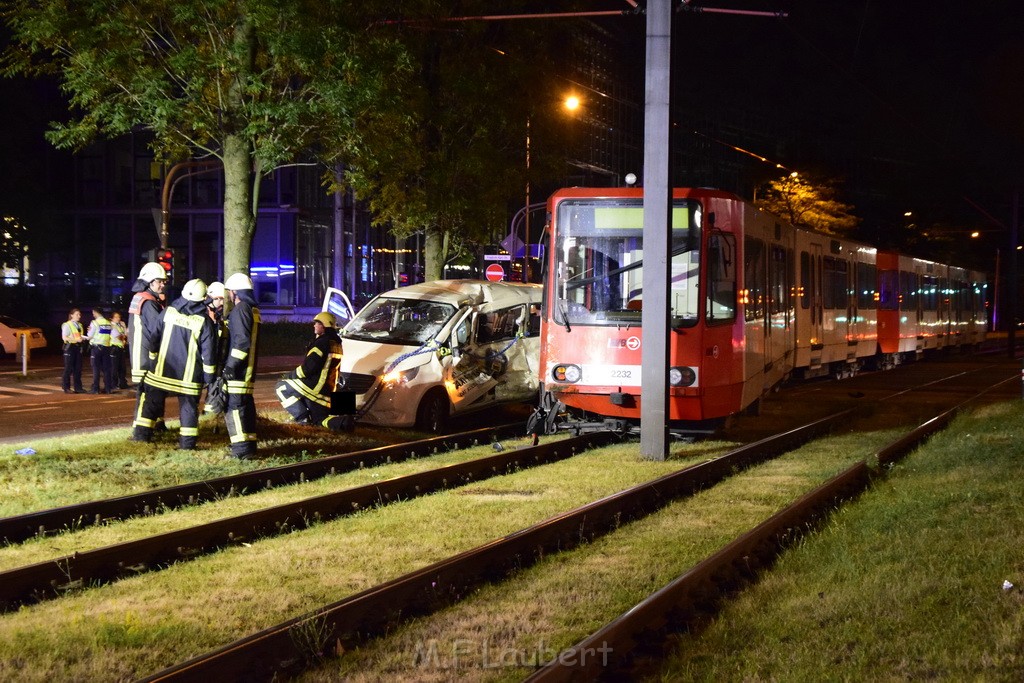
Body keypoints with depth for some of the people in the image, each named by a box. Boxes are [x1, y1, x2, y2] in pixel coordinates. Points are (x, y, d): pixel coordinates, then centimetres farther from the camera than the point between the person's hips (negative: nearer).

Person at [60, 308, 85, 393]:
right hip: (70, 347, -7)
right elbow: (64, 337, -13)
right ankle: (66, 388, 0)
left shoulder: (80, 325, 17)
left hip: (78, 347, 7)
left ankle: (78, 387, 11)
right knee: (68, 369, -4)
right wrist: (76, 339, -20)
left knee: (78, 369, 6)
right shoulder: (67, 325, -5)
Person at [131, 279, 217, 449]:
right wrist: (209, 376, 1)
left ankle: (142, 434, 12)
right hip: (189, 375, -2)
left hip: (161, 370, 2)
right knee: (188, 405, 5)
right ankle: (187, 442, 3)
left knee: (152, 401, 12)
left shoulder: (168, 312, -1)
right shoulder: (204, 321, -8)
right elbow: (208, 352, -7)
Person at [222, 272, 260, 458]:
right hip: (248, 368, 10)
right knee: (246, 405, 14)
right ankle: (249, 446, 18)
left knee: (233, 406, -10)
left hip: (237, 369, -10)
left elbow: (242, 340, -21)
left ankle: (242, 449, -14)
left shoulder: (241, 309, -13)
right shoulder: (253, 309, 17)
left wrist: (231, 364, -21)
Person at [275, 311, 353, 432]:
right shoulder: (337, 343, 14)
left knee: (281, 387, 5)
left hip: (315, 386, -9)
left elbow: (308, 368, -20)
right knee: (320, 418, 21)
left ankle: (302, 417, -5)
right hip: (329, 390, 9)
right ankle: (343, 421, -8)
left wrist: (292, 375, -4)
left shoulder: (322, 343, -16)